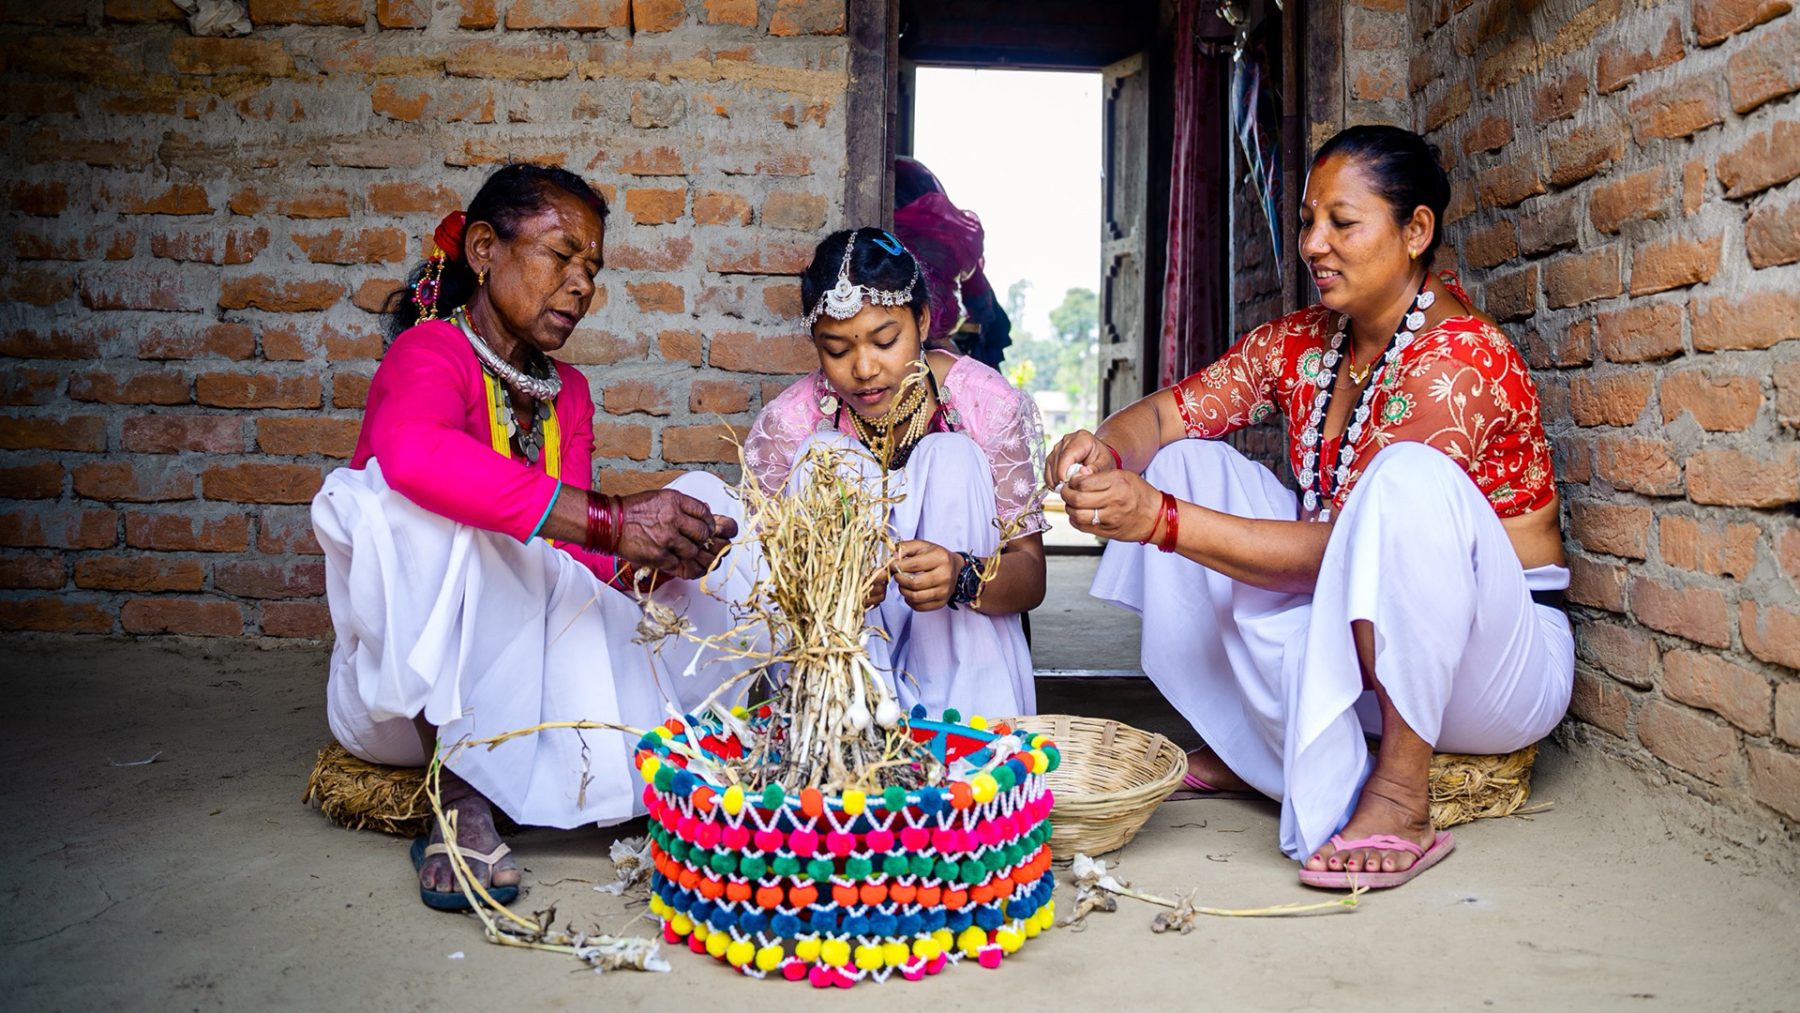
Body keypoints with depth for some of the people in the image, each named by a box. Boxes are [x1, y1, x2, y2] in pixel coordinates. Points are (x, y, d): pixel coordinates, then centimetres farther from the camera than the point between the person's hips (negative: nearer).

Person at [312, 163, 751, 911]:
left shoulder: (568, 394, 11)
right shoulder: (430, 351, -11)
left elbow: (576, 553, -2)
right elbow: (411, 449, -38)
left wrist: (657, 557, -24)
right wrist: (610, 520, -43)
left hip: (524, 681, 6)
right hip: (407, 690, -6)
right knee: (406, 499, -33)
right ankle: (462, 799, -30)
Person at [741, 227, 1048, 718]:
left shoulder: (991, 405, -14)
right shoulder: (784, 426, -13)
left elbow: (1031, 576, -14)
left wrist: (961, 576, -38)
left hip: (958, 641, 0)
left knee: (954, 457, -21)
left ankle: (962, 705, -23)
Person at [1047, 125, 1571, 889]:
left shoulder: (1459, 358, -22)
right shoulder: (1302, 343, 2)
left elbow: (1350, 548, -28)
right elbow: (1169, 412, 1)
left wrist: (1163, 520, -36)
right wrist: (1104, 449, -24)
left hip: (1500, 662, -7)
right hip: (1356, 644, 7)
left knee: (1411, 475, -36)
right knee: (1187, 463, -2)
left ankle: (1399, 795, -26)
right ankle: (1240, 747, -1)